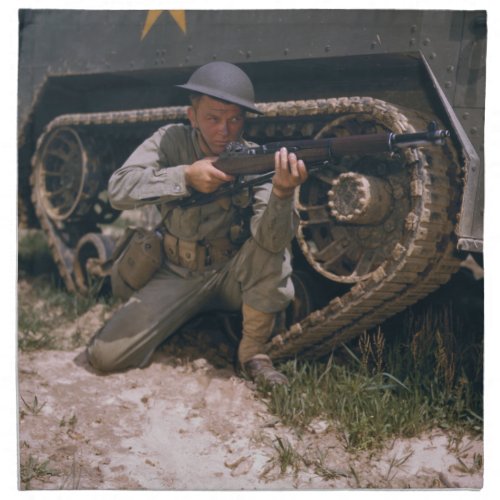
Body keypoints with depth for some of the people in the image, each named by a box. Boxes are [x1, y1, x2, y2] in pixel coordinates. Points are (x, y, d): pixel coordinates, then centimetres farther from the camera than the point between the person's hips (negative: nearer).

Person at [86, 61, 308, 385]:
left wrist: (283, 192, -49)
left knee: (276, 252, -32)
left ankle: (253, 350, -13)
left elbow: (271, 241, -28)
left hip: (233, 275, -1)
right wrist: (187, 176, -34)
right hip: (180, 276, 1)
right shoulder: (171, 141, -9)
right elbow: (119, 190, -23)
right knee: (105, 353, -14)